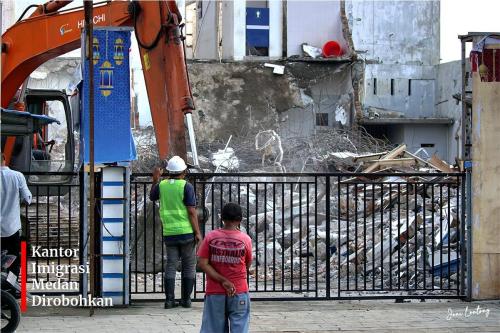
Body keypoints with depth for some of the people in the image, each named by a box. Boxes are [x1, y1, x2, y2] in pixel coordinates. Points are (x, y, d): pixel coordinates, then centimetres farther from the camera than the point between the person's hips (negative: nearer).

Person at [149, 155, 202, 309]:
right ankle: (186, 299, 7)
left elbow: (152, 197, 25)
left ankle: (169, 300, 3)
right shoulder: (186, 186, -9)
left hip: (169, 233, 3)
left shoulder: (161, 185, 3)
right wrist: (198, 232, -9)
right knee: (189, 266, 7)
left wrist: (155, 180, 34)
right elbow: (191, 211, -12)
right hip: (186, 232, -3)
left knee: (170, 266, 8)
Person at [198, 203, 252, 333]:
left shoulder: (210, 237, -5)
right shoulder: (245, 239, -7)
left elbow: (202, 264, -10)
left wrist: (223, 280, -11)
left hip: (214, 292, 1)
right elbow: (248, 265, 3)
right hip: (239, 293, -1)